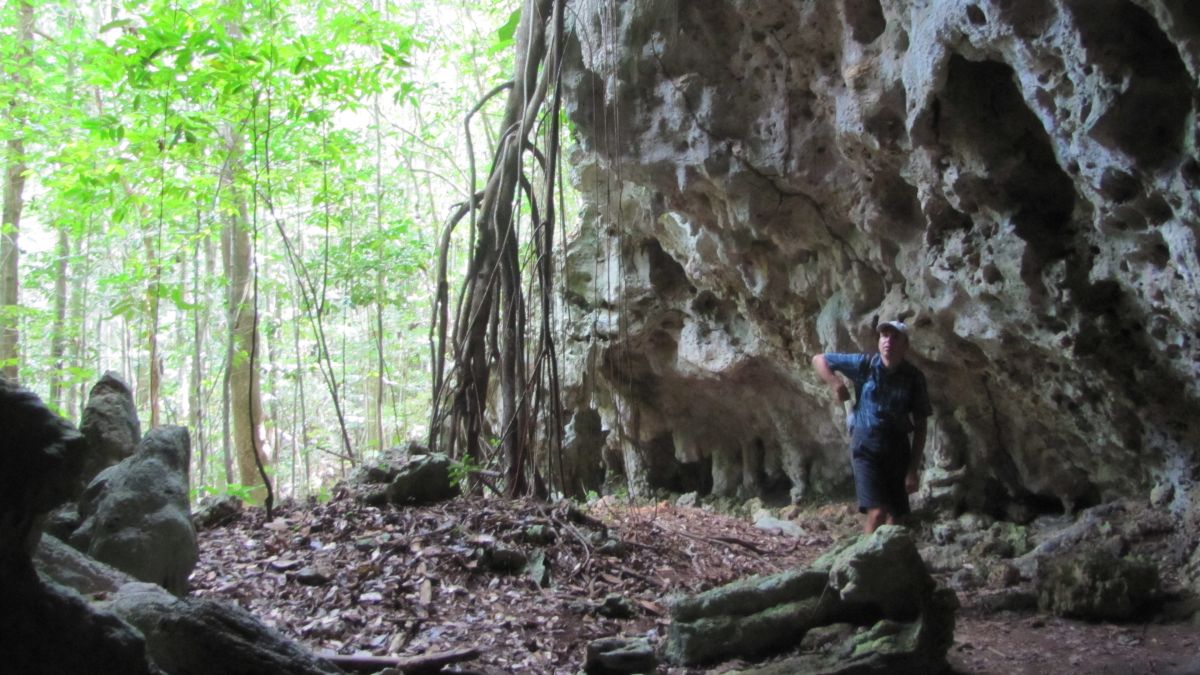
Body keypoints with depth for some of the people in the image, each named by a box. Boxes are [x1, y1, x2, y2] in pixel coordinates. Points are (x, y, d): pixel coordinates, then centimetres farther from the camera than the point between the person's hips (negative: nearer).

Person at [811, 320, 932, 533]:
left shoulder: (914, 377, -2)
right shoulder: (865, 364, -5)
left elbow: (920, 426, 0)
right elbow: (818, 360, 4)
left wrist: (913, 470, -4)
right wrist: (836, 384, -12)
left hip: (898, 447, 3)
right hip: (866, 444, -3)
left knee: (896, 518, 6)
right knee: (877, 512, -15)